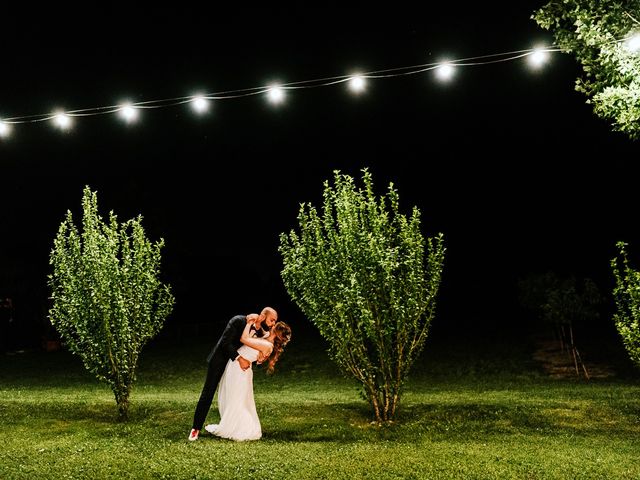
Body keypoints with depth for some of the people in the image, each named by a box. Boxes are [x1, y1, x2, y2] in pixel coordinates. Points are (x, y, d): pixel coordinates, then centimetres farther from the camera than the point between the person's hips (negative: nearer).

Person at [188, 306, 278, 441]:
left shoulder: (260, 333, -6)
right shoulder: (238, 321, -24)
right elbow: (225, 342, -26)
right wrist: (239, 358, -31)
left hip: (236, 364, 6)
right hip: (219, 360, -6)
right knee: (208, 393, -1)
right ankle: (196, 428, 9)